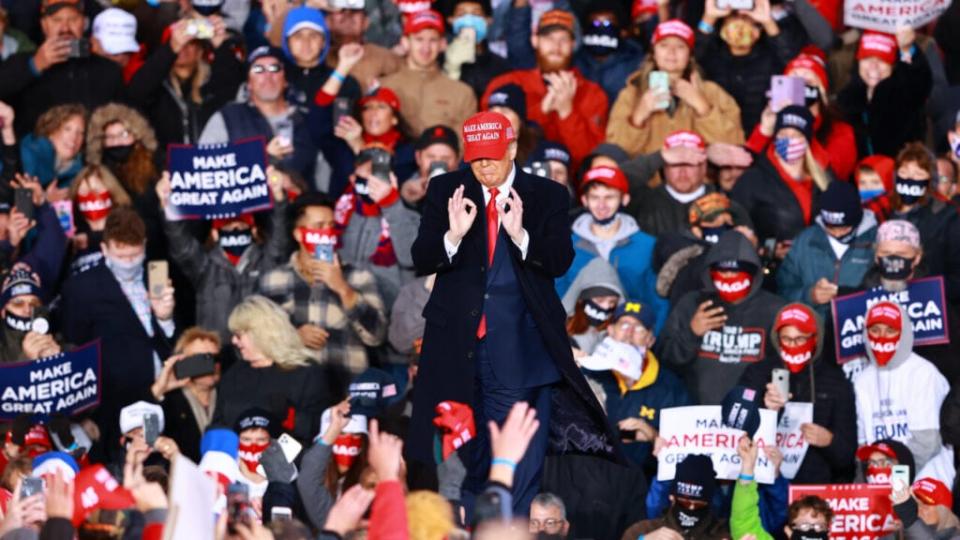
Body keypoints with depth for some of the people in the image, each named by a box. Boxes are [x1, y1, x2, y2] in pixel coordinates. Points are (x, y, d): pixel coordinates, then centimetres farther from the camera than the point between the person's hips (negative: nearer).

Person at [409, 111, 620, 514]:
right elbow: (421, 260, -2)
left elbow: (561, 262, -8)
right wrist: (453, 235, -22)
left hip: (518, 343, -2)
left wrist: (520, 235, -25)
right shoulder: (445, 191, 5)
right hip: (457, 337, 2)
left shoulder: (547, 196, 3)